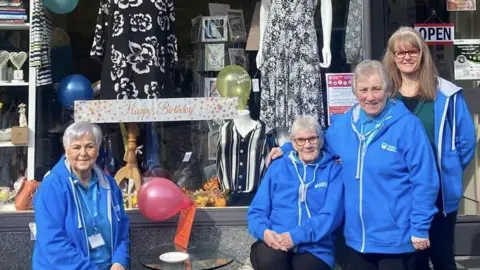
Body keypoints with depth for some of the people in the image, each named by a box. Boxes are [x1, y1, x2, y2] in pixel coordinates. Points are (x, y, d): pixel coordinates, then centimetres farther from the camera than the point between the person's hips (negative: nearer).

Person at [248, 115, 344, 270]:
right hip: (275, 243, 2)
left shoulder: (333, 170, 8)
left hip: (315, 249, -1)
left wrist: (296, 236, -18)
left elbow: (331, 215, -5)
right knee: (267, 257, -31)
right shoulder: (277, 167, 13)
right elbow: (257, 209, 10)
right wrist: (264, 231, -13)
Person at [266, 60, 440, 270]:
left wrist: (420, 228, -12)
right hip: (358, 237, 6)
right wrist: (287, 149, 17)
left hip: (395, 238, -5)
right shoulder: (344, 123, 4)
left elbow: (424, 181, -13)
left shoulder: (407, 125, -14)